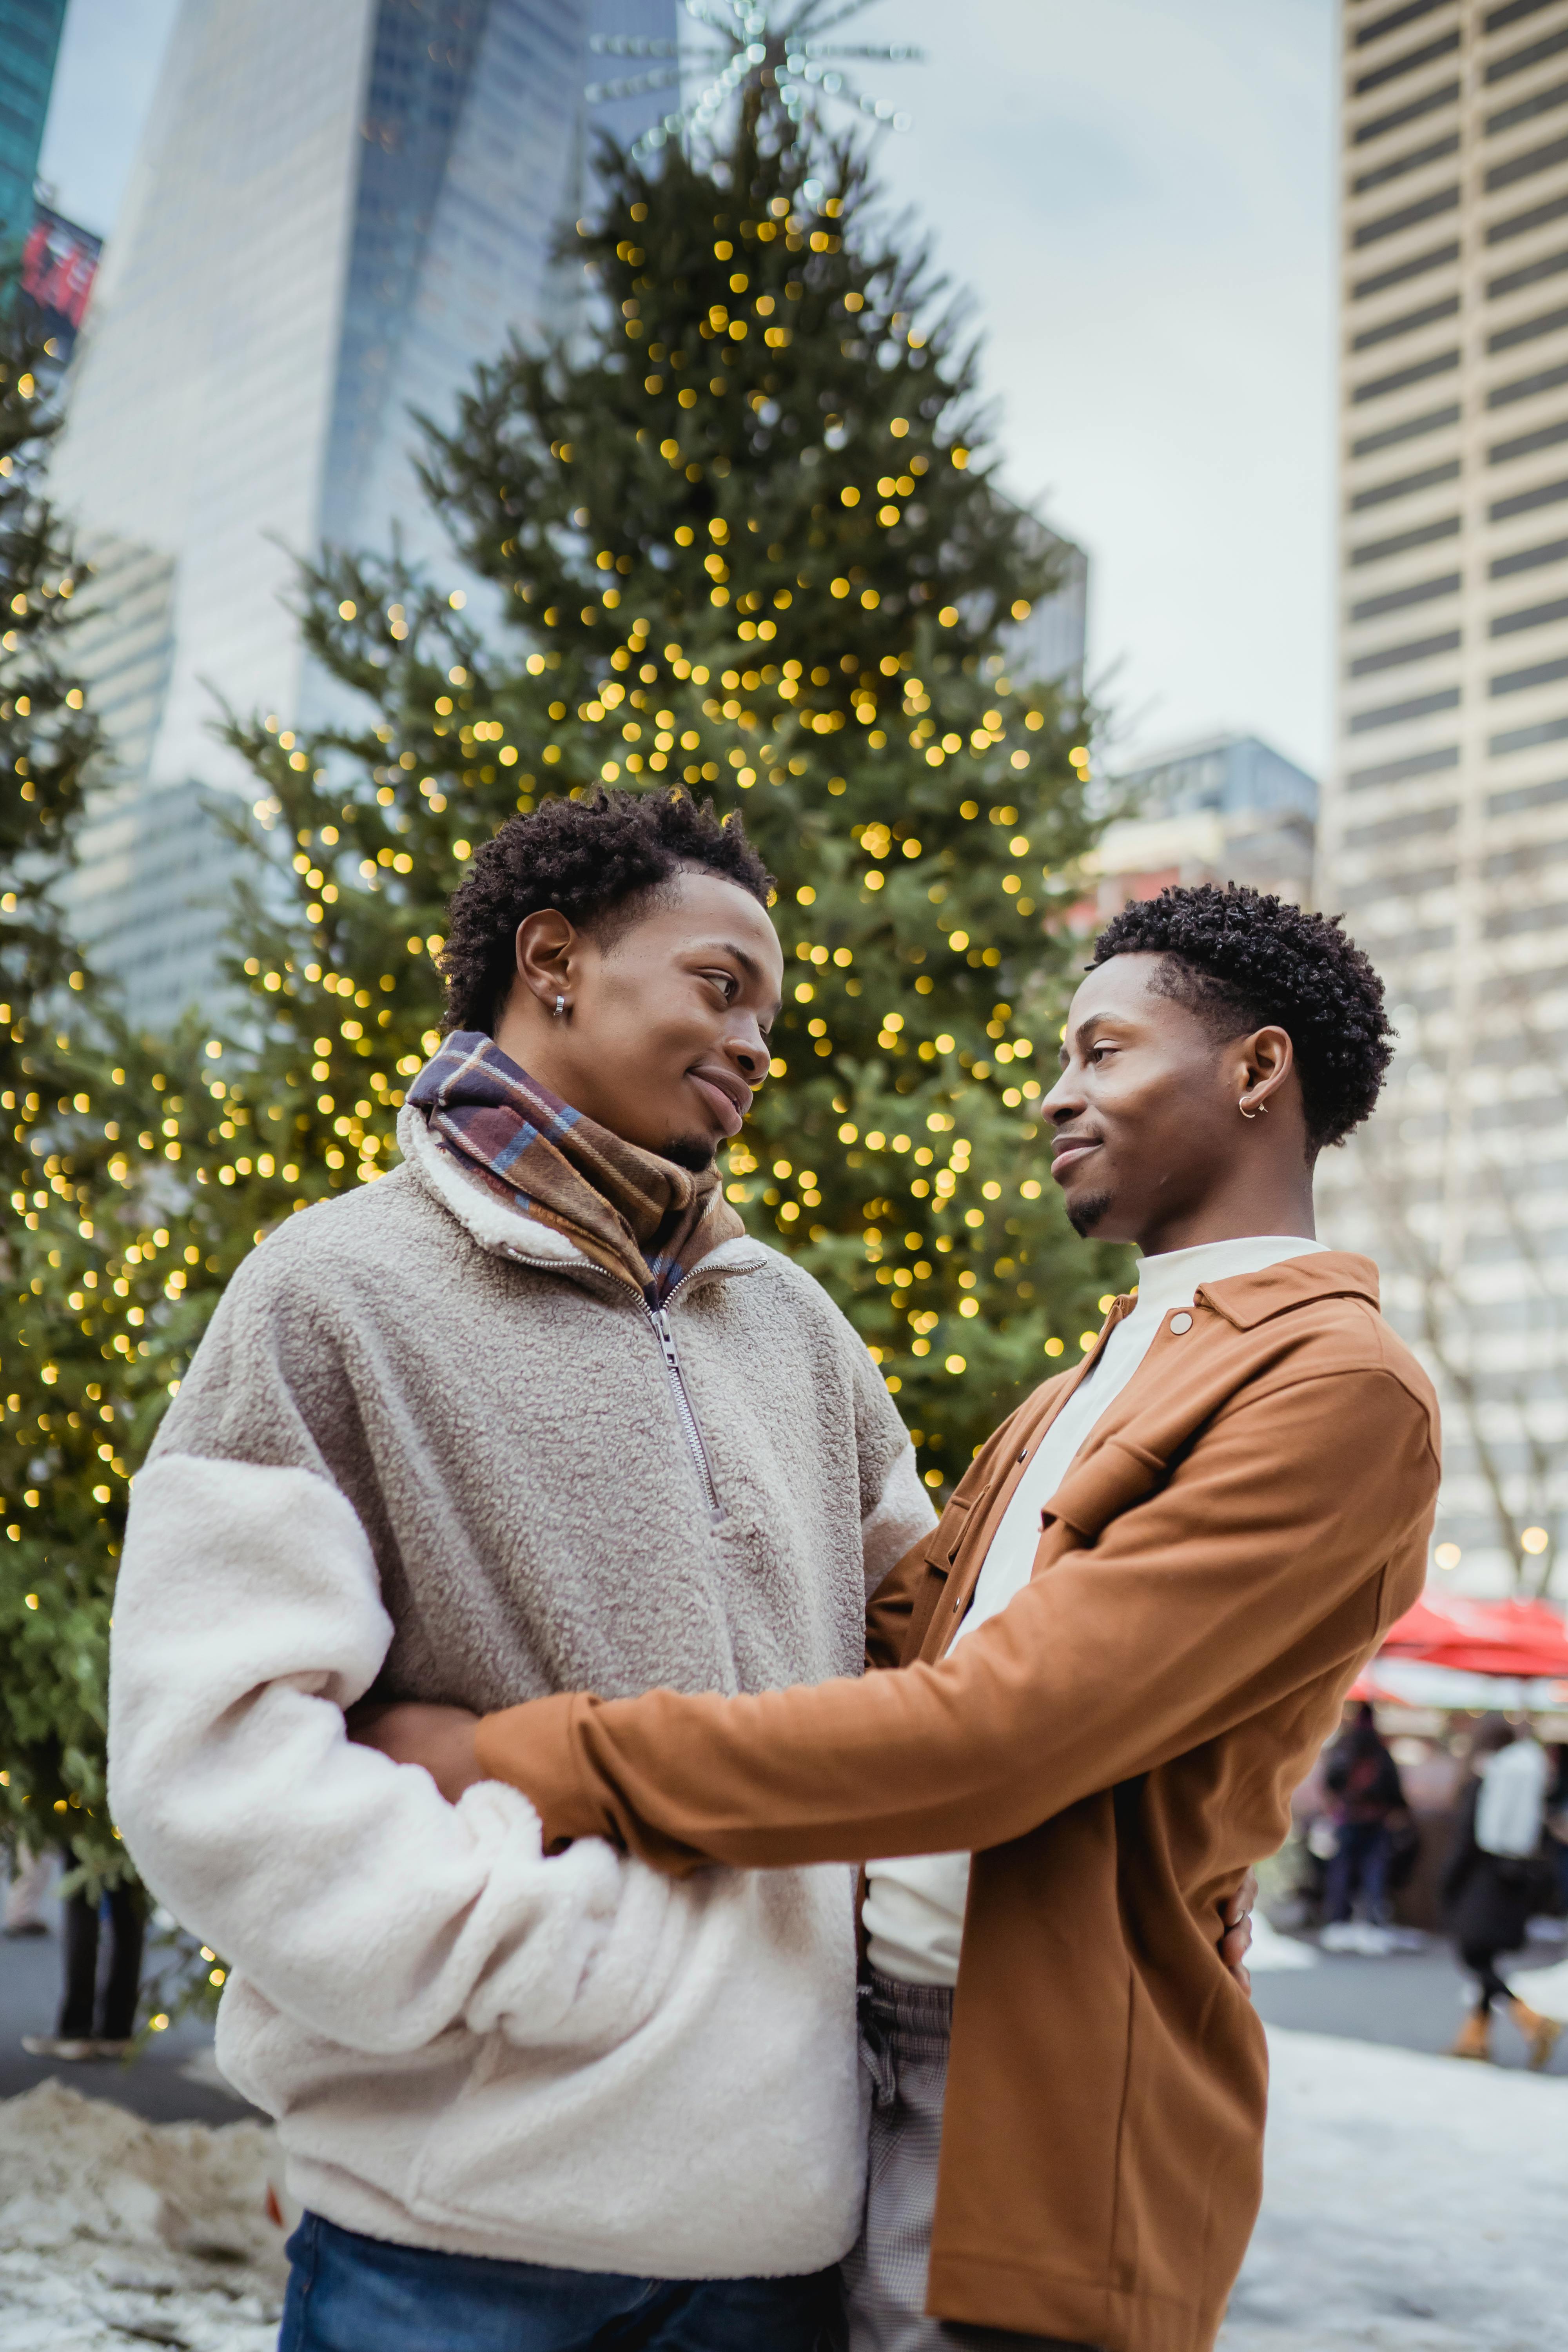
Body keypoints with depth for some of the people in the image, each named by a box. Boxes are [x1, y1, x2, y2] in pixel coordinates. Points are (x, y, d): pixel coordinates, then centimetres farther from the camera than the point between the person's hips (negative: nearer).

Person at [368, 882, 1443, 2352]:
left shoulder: (1342, 1387, -16)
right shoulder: (1081, 1392, 15)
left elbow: (995, 1732, -24)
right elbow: (886, 1627, 14)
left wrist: (530, 1765, -23)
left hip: (1036, 2127, -8)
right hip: (859, 2066, 8)